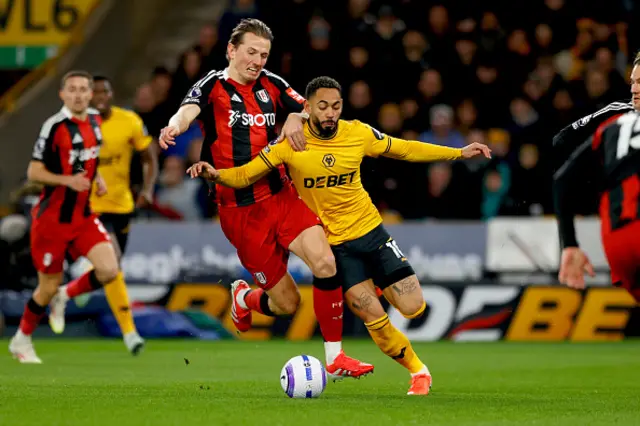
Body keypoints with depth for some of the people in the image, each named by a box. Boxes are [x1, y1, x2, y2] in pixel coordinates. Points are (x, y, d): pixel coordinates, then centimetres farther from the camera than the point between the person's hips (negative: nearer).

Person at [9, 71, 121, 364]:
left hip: (84, 217, 6)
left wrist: (97, 178, 5)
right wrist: (67, 180, -29)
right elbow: (34, 172, -15)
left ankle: (64, 297, 16)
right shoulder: (55, 126, -16)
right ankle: (21, 340, 26)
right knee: (49, 286, 2)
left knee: (108, 271, -12)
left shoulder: (94, 120, 5)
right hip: (52, 218, -6)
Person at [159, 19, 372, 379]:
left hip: (281, 196, 4)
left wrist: (297, 118, -10)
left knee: (325, 263, -19)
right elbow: (189, 111, -25)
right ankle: (244, 298, 34)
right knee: (286, 303, -2)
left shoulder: (271, 84, 9)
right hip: (240, 210, -4)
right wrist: (174, 127, -49)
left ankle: (335, 358, -6)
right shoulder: (213, 86, -5)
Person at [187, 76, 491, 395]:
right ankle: (417, 371, 12)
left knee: (413, 308, -5)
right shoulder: (291, 143, -13)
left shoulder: (358, 134, -6)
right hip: (333, 244, -2)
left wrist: (459, 153, 8)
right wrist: (215, 174, -30)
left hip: (370, 229, 2)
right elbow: (244, 176, -9)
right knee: (374, 319, -12)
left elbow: (404, 149, 8)